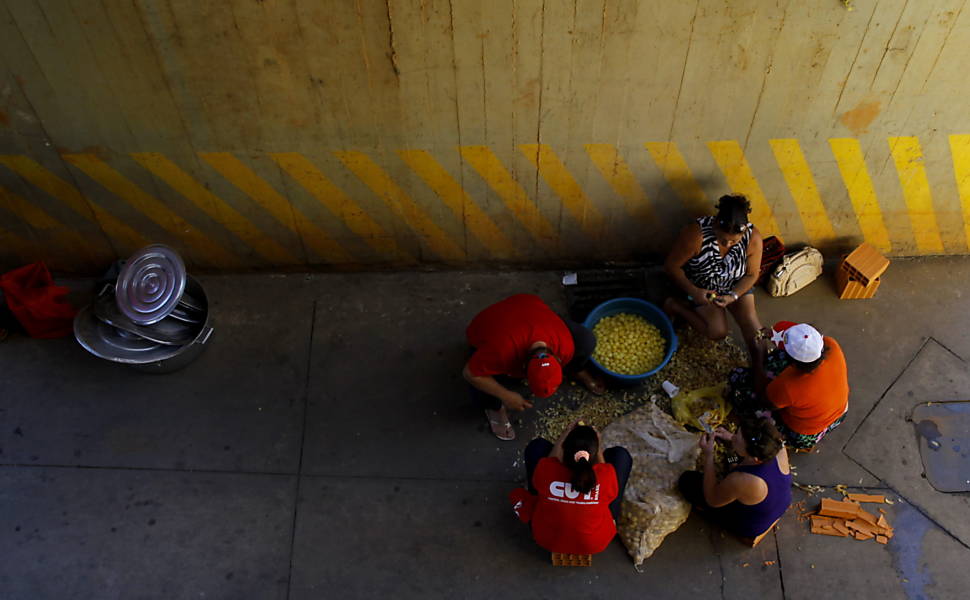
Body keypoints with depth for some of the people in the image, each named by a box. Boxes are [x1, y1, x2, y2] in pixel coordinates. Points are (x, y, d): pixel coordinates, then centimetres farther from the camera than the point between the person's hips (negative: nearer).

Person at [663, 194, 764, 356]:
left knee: (752, 324, -15)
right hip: (703, 288, -3)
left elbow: (751, 275, -10)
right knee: (718, 332, -13)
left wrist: (733, 296, -24)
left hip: (737, 287, 3)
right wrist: (694, 292, -28)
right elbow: (671, 265, -22)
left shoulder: (753, 237, -25)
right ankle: (675, 306, 5)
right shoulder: (696, 233, -35)